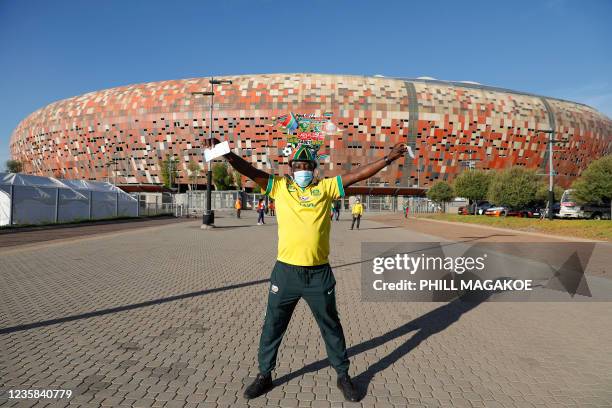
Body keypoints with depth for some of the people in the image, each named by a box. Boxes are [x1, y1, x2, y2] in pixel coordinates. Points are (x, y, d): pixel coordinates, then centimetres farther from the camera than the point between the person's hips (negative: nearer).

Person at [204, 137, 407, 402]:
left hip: (319, 273, 0)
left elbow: (356, 175, 0)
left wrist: (388, 159, -3)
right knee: (272, 326, 14)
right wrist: (224, 152, -18)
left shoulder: (326, 187, 2)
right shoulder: (279, 186, 2)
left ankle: (343, 376, 37)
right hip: (286, 271, 0)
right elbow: (250, 171, -6)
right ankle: (264, 375, 37)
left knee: (331, 326, 17)